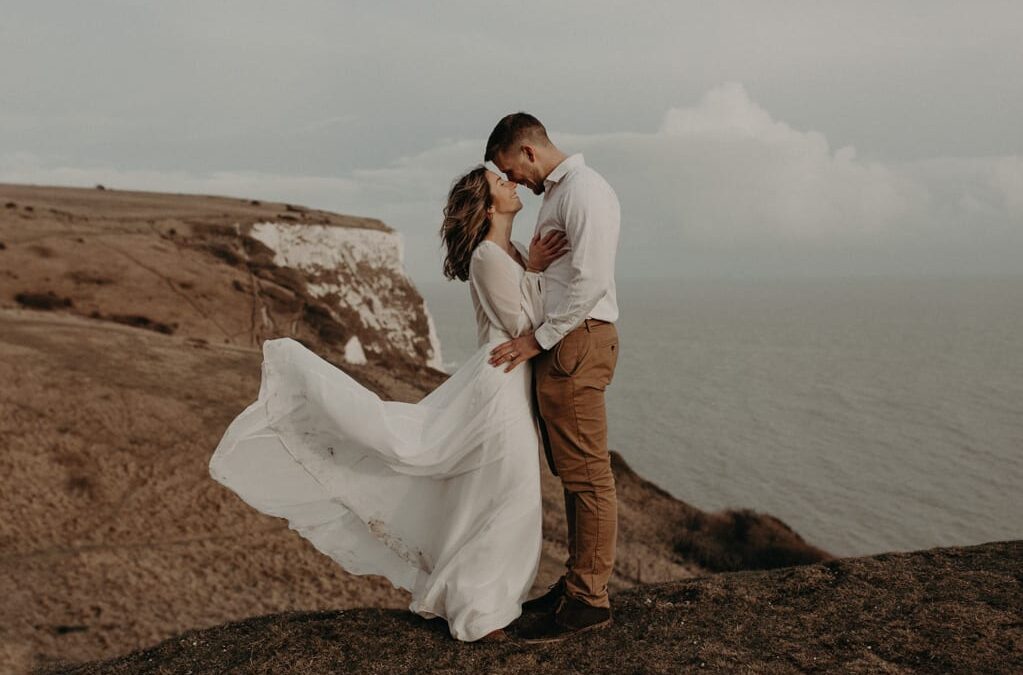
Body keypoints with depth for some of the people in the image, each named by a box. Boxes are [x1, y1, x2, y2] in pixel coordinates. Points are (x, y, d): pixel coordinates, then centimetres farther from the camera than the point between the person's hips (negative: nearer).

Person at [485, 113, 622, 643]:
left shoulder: (584, 191, -11)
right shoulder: (555, 194, 21)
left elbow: (591, 280, -20)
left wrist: (538, 339, -16)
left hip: (577, 341, -10)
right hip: (559, 343, 10)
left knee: (585, 473, -6)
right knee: (572, 473, 13)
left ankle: (589, 599, -1)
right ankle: (578, 581, 21)